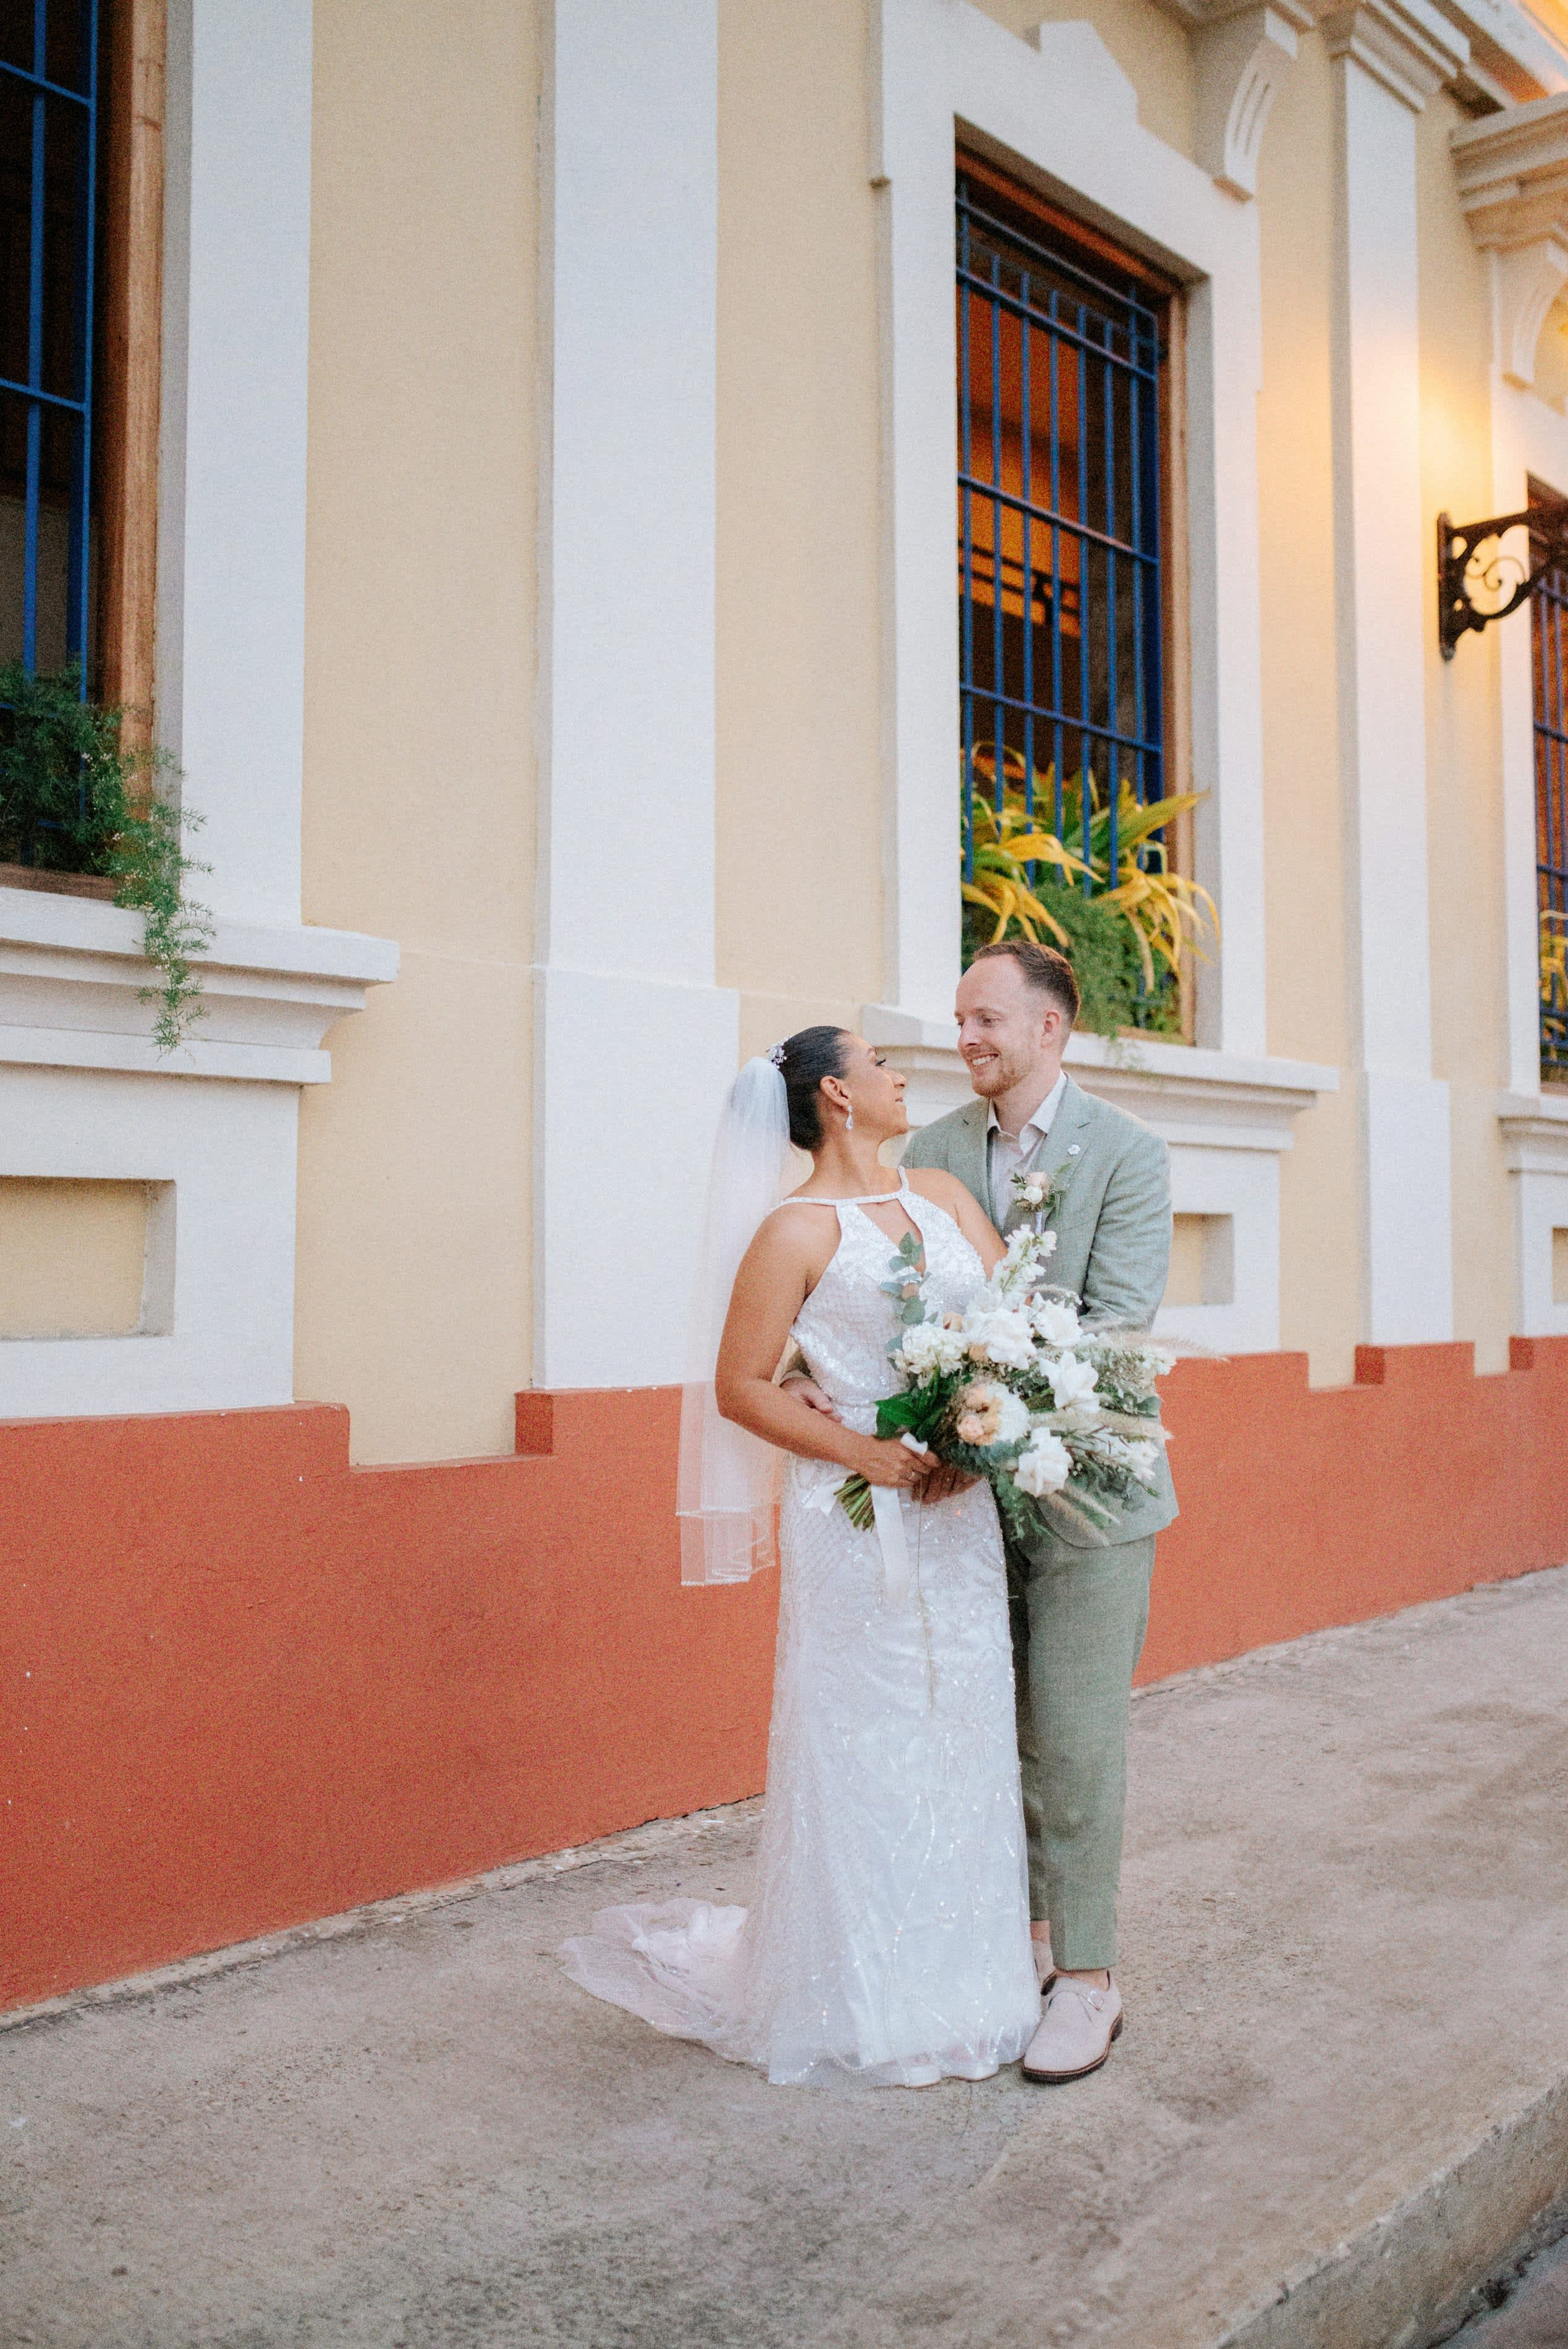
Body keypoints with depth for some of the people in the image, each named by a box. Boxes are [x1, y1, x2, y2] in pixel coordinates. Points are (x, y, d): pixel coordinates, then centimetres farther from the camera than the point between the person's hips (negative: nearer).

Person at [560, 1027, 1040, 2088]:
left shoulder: (943, 1194, 10)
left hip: (963, 1514, 6)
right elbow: (739, 1387, -8)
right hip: (856, 1525, -6)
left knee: (960, 1742, 12)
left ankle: (954, 1983, 28)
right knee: (860, 1753, 4)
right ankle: (858, 2009, 19)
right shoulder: (797, 1230, -7)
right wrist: (866, 1452, -15)